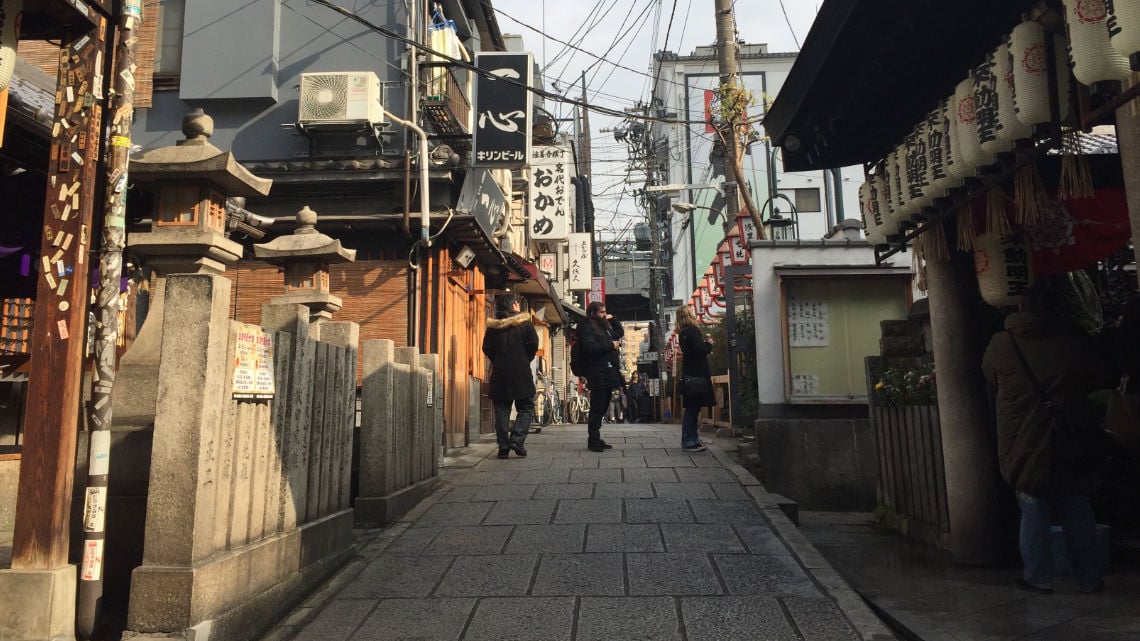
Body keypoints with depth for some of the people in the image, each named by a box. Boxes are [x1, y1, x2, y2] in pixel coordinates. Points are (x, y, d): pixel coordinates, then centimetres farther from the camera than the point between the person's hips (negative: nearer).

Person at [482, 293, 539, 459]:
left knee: (501, 411, 7)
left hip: (499, 373, 3)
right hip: (521, 372, -3)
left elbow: (487, 348, 5)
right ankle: (517, 439, -8)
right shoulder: (525, 322, -2)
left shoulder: (493, 325, 5)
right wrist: (525, 360, 9)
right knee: (526, 407, 8)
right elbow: (533, 344, -6)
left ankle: (503, 447, 5)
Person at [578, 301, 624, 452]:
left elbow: (620, 332, 37)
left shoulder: (604, 327, 23)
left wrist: (612, 320, 22)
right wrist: (610, 345, -15)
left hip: (608, 374, 10)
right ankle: (593, 441, -4)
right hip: (598, 375, -10)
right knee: (597, 408, -8)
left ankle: (596, 439, 20)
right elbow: (589, 347, -21)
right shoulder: (586, 328, -6)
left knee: (601, 408, 13)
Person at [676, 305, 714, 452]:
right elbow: (701, 350, -22)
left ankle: (690, 440, 20)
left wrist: (705, 342, 10)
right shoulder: (691, 331, -15)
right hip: (696, 374, -10)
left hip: (690, 374, 10)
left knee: (692, 408, 14)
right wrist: (709, 344, -4)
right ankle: (689, 441, -1)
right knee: (693, 408, -5)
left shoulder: (684, 332, 14)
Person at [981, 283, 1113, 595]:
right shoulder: (1078, 343, -2)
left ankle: (1038, 577, 15)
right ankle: (1088, 578, 23)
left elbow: (990, 393, 5)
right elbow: (1103, 386, 8)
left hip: (1022, 446, -2)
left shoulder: (1000, 345, -4)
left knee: (1034, 511, 8)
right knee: (1077, 511, 13)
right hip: (1070, 443, 2)